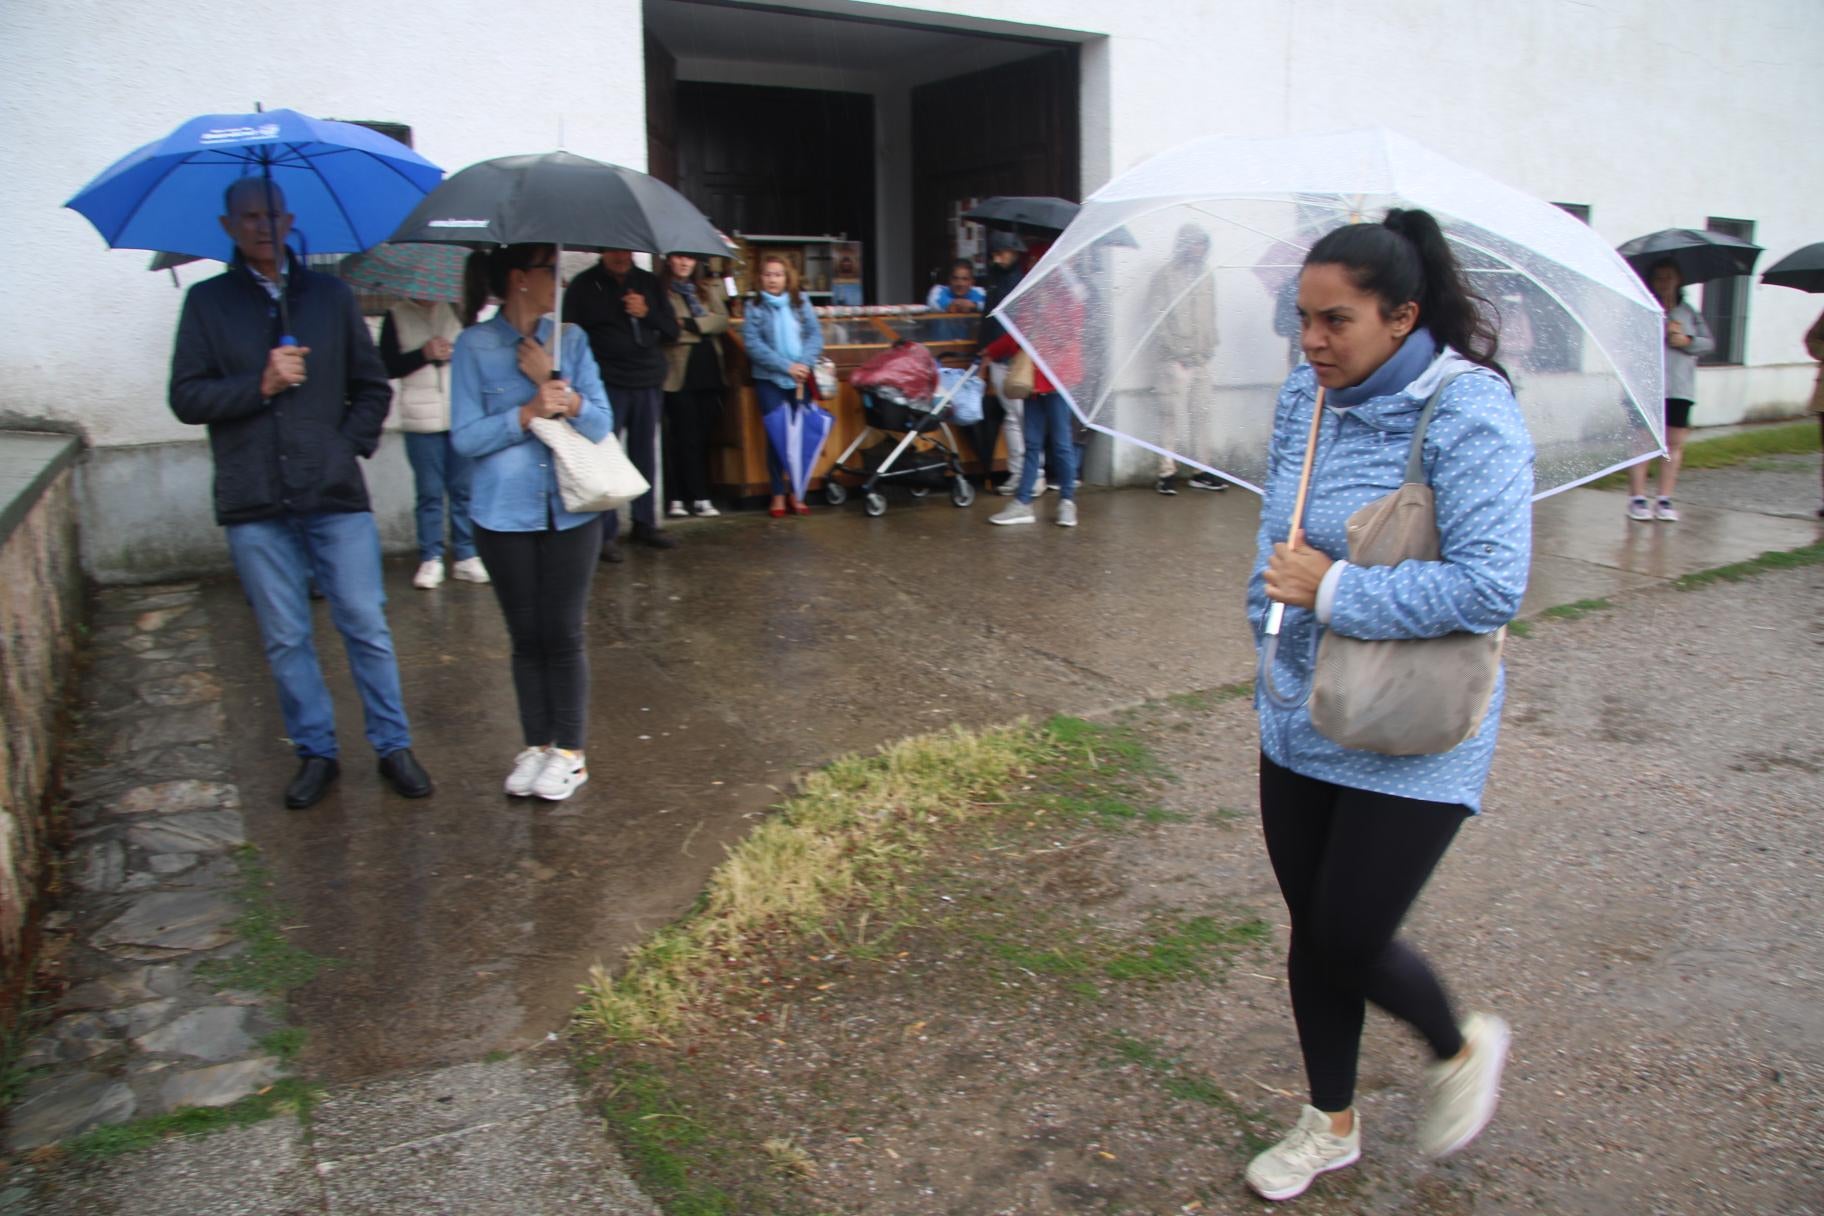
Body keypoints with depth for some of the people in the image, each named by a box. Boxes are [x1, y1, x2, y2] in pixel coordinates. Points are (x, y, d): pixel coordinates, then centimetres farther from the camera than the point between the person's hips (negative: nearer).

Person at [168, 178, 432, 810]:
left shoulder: (329, 294, 10)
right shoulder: (207, 301, 7)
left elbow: (373, 388, 14)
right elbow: (186, 397, 1)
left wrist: (350, 445, 0)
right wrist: (261, 384, -13)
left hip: (336, 496, 0)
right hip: (254, 504, 0)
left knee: (366, 627, 1)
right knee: (285, 639, 7)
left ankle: (393, 745, 14)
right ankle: (315, 753, 20)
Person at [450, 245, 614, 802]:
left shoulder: (570, 339, 5)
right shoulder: (475, 345, -2)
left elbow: (602, 423, -2)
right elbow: (465, 436, -8)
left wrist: (557, 387, -14)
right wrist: (528, 412, -18)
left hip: (571, 512, 1)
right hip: (506, 515, -1)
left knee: (564, 634, 4)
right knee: (526, 636, 8)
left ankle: (569, 750, 16)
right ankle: (536, 745, 23)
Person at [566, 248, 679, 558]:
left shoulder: (649, 283, 13)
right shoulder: (584, 286, 2)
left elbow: (673, 330, 12)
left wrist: (647, 313, -6)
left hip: (648, 384, 4)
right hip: (607, 385, -4)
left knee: (645, 455, 8)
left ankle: (645, 523, 19)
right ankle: (607, 533, -3)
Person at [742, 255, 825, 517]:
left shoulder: (801, 302, 4)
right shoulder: (754, 307, -2)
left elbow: (815, 334, 0)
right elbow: (752, 344, -9)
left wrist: (803, 364, -15)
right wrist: (786, 366, -15)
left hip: (801, 378, 2)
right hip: (769, 380, -1)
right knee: (776, 435, 0)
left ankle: (796, 493, 11)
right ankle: (778, 494, 10)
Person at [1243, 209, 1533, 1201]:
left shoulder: (1469, 414, -18)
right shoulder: (1303, 396, 3)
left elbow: (1491, 586, -25)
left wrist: (1333, 592, -21)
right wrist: (1273, 606, 5)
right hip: (1299, 718, 7)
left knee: (1349, 942, 0)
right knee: (1312, 931, 16)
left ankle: (1463, 1050, 35)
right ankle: (1331, 1122, 39)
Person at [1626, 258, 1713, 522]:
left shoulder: (1690, 313, 17)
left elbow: (1709, 343, 12)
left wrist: (1687, 341, -6)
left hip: (1679, 388, 4)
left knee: (1675, 442, 1)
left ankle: (1665, 499, 6)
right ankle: (1637, 498, 3)